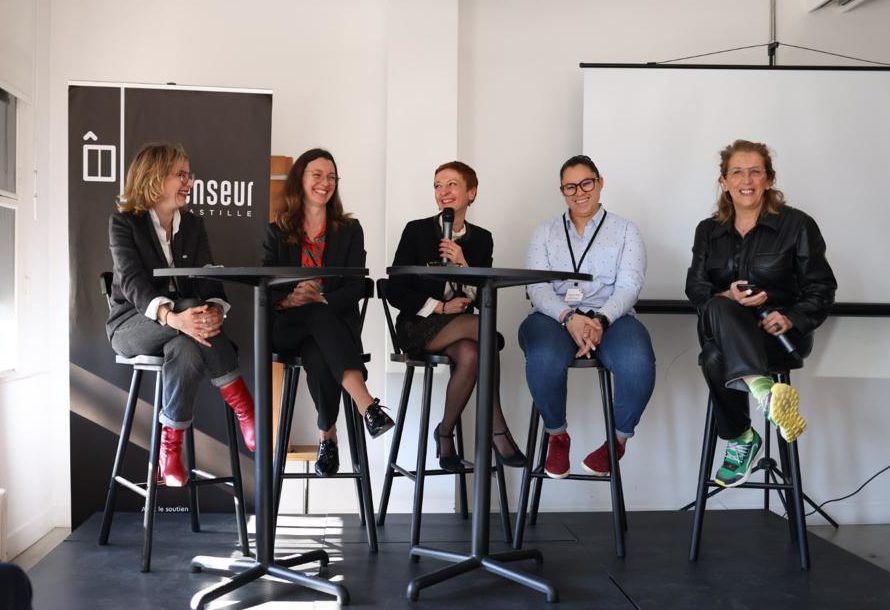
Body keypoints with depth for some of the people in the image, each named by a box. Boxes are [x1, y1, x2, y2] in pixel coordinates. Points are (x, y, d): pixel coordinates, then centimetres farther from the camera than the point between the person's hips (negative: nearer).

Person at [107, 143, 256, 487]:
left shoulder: (192, 225, 9)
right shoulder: (124, 222, -5)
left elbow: (208, 279, -3)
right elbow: (132, 282, -21)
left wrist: (215, 310, -30)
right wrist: (171, 317, -42)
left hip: (180, 319, 4)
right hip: (132, 323, -4)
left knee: (187, 351, -34)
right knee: (193, 308, -34)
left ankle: (171, 446, -24)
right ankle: (244, 407, -31)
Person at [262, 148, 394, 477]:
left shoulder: (349, 230, 11)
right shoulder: (277, 233, 12)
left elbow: (356, 288, -1)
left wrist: (320, 299, -20)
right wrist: (289, 299, -22)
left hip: (335, 323, 0)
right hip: (287, 326, 0)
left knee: (319, 359, -37)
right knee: (319, 315, -37)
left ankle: (327, 435, -21)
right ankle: (366, 404, -46)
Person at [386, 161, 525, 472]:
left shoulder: (481, 239, 8)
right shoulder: (417, 230, -1)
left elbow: (482, 298, 3)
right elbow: (395, 292, -3)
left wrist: (463, 265, -13)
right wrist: (440, 308, -11)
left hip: (460, 324, 3)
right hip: (418, 326, -3)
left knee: (470, 355, -36)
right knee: (485, 326, -32)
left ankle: (445, 434, -18)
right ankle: (497, 429, -25)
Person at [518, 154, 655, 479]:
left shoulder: (625, 230, 15)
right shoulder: (545, 232, 18)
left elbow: (628, 286, 1)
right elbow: (537, 286, 3)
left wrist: (600, 320, -20)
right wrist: (568, 317, -19)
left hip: (609, 316, 0)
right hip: (554, 316, 0)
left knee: (637, 361, -34)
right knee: (545, 357, -37)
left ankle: (620, 438, -5)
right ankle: (557, 435, -8)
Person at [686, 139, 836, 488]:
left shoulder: (797, 225, 2)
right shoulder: (708, 231, 14)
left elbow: (821, 288, 1)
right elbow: (695, 287, 7)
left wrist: (791, 318, -19)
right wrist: (726, 297, -16)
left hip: (778, 333, -3)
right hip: (726, 330, 4)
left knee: (717, 359, -35)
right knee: (719, 309, -35)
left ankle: (740, 440, -33)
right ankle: (764, 389, -42)